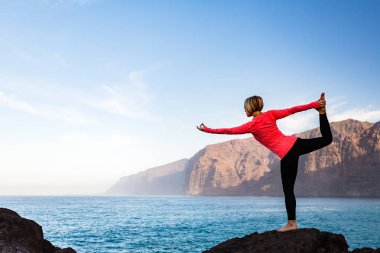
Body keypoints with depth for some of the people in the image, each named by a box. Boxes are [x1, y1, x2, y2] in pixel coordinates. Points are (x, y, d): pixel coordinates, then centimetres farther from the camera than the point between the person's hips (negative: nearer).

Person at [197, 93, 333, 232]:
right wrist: (314, 104, 8)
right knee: (326, 139, 24)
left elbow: (227, 131, 2)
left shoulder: (252, 125, -4)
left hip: (287, 155, -5)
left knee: (288, 189, 3)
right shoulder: (270, 114, 7)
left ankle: (291, 223, 8)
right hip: (296, 143, 5)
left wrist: (207, 130, 10)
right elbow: (292, 110, 4)